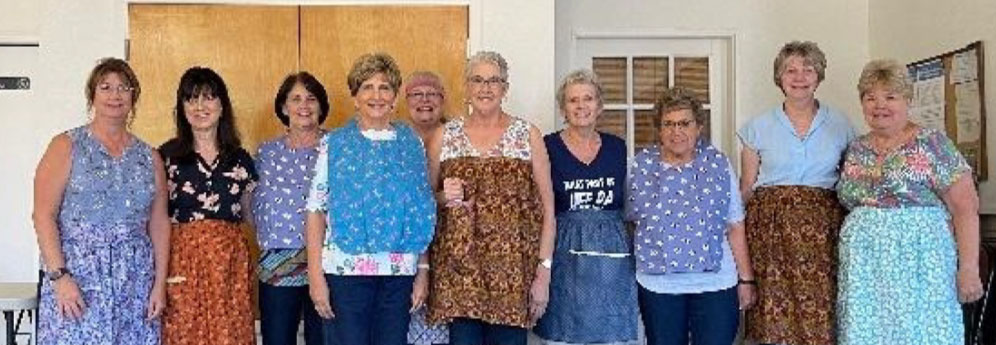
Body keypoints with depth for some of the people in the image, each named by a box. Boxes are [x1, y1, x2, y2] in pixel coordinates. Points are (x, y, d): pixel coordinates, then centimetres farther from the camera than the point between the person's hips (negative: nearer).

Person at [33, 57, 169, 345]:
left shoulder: (149, 157, 12)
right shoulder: (67, 146, 2)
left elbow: (159, 224, 10)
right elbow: (43, 215, -5)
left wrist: (160, 284, 4)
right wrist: (59, 276, -13)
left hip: (135, 283, 3)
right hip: (76, 278, -3)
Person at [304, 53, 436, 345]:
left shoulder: (411, 144, 8)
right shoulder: (334, 144, 2)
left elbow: (422, 214, 10)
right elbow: (316, 211, -2)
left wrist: (423, 271, 6)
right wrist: (315, 275, -8)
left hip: (400, 271, 2)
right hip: (346, 269, -2)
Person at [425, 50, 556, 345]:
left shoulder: (528, 135, 4)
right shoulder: (444, 136, 8)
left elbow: (547, 207, 2)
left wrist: (544, 270, -5)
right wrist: (444, 197, -6)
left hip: (512, 273, -1)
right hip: (457, 268, 1)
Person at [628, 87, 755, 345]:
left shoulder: (718, 164, 1)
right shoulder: (642, 165, 3)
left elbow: (735, 227, 3)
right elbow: (629, 220, 10)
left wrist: (746, 279, 3)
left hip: (715, 284, -1)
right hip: (657, 283, 1)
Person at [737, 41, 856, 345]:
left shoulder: (840, 125, 9)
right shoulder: (758, 127, 8)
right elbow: (746, 188, 9)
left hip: (824, 229, 1)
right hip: (770, 227, 0)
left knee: (820, 313, -6)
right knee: (774, 319, -4)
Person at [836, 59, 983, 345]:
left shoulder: (931, 144, -2)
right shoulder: (855, 150, 13)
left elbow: (965, 208, -7)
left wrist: (969, 268, -13)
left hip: (918, 263, -4)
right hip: (863, 266, 4)